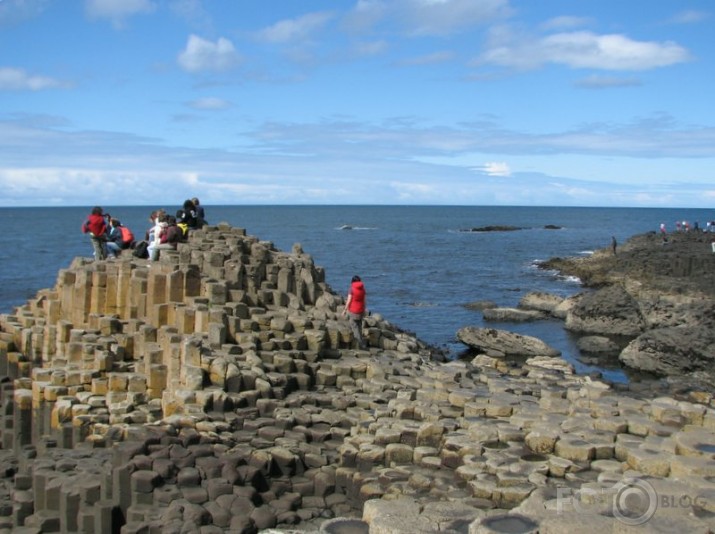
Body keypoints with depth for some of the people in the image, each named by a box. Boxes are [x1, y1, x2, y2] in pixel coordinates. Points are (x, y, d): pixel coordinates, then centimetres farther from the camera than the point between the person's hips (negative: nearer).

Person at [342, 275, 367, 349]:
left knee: (354, 326, 1)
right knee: (359, 326, 20)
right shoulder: (363, 289, 1)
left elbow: (349, 301, -12)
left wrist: (345, 310, -3)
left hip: (353, 310, -5)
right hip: (360, 311, 5)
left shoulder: (352, 289, -12)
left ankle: (361, 342, -7)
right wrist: (364, 310, 17)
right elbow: (365, 301, 5)